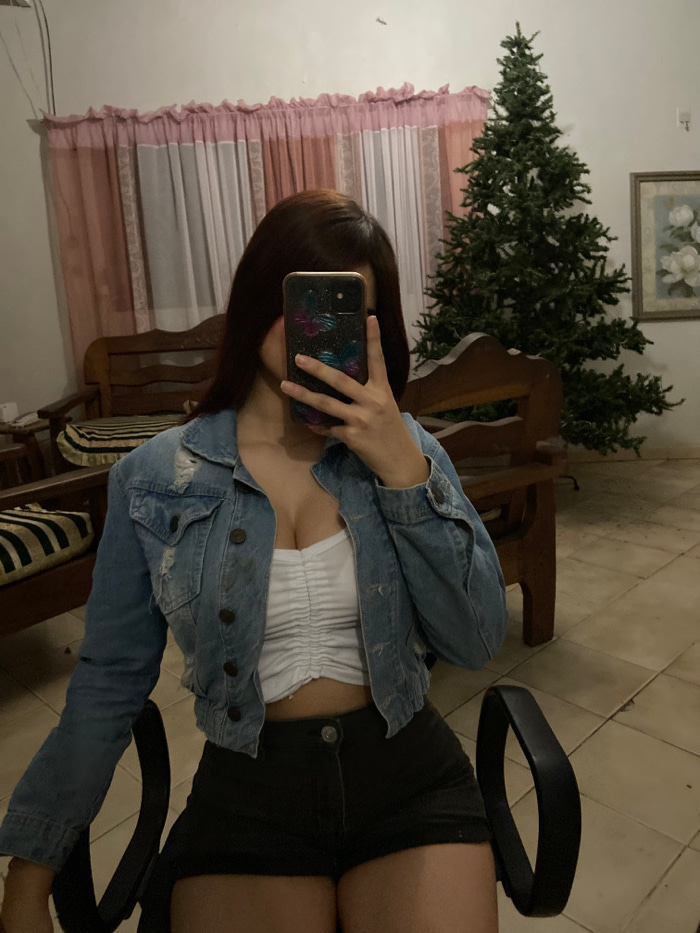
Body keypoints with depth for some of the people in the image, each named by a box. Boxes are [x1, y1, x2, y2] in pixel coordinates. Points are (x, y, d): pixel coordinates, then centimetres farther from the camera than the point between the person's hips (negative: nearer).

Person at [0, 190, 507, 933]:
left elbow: (477, 641, -10)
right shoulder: (154, 480, -4)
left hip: (410, 781, 1)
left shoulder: (406, 448, -3)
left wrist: (402, 468, -20)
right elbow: (108, 686, 2)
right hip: (245, 794, 0)